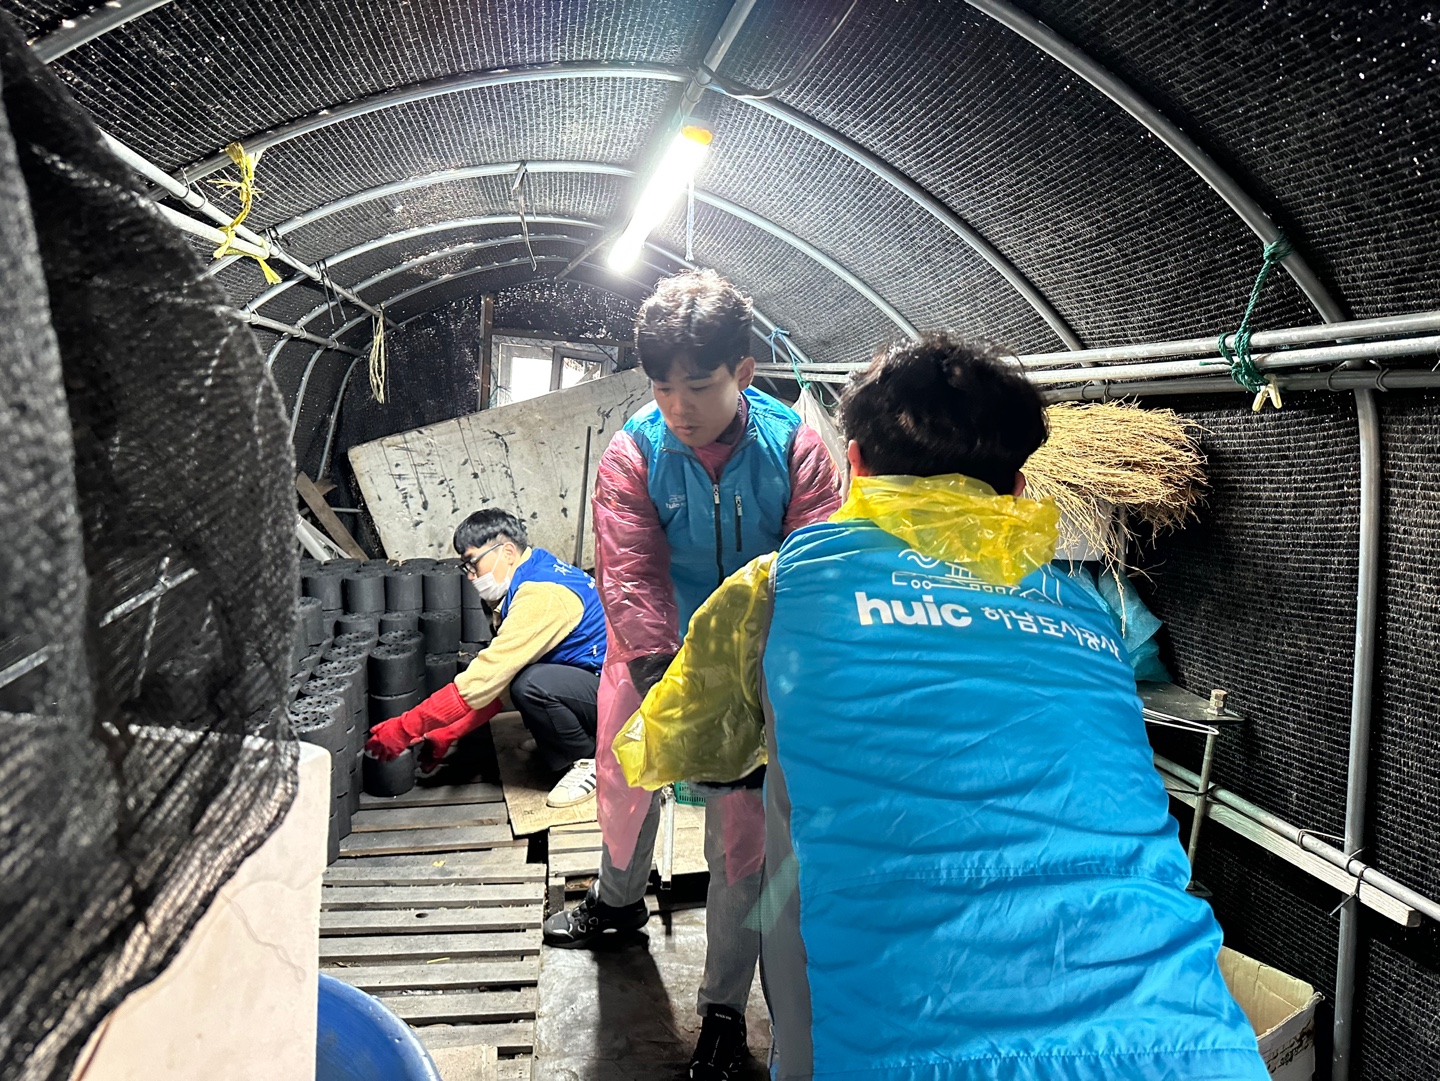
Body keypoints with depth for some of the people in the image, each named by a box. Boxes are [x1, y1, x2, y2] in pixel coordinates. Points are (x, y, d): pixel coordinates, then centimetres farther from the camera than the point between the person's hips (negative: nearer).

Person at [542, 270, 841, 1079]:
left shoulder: (795, 448, -17)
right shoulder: (634, 452, -16)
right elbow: (631, 577, -23)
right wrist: (661, 672, -36)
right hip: (653, 656, 2)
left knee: (743, 833, 5)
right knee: (625, 786, 22)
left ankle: (726, 1007, 26)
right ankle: (620, 899, 57)